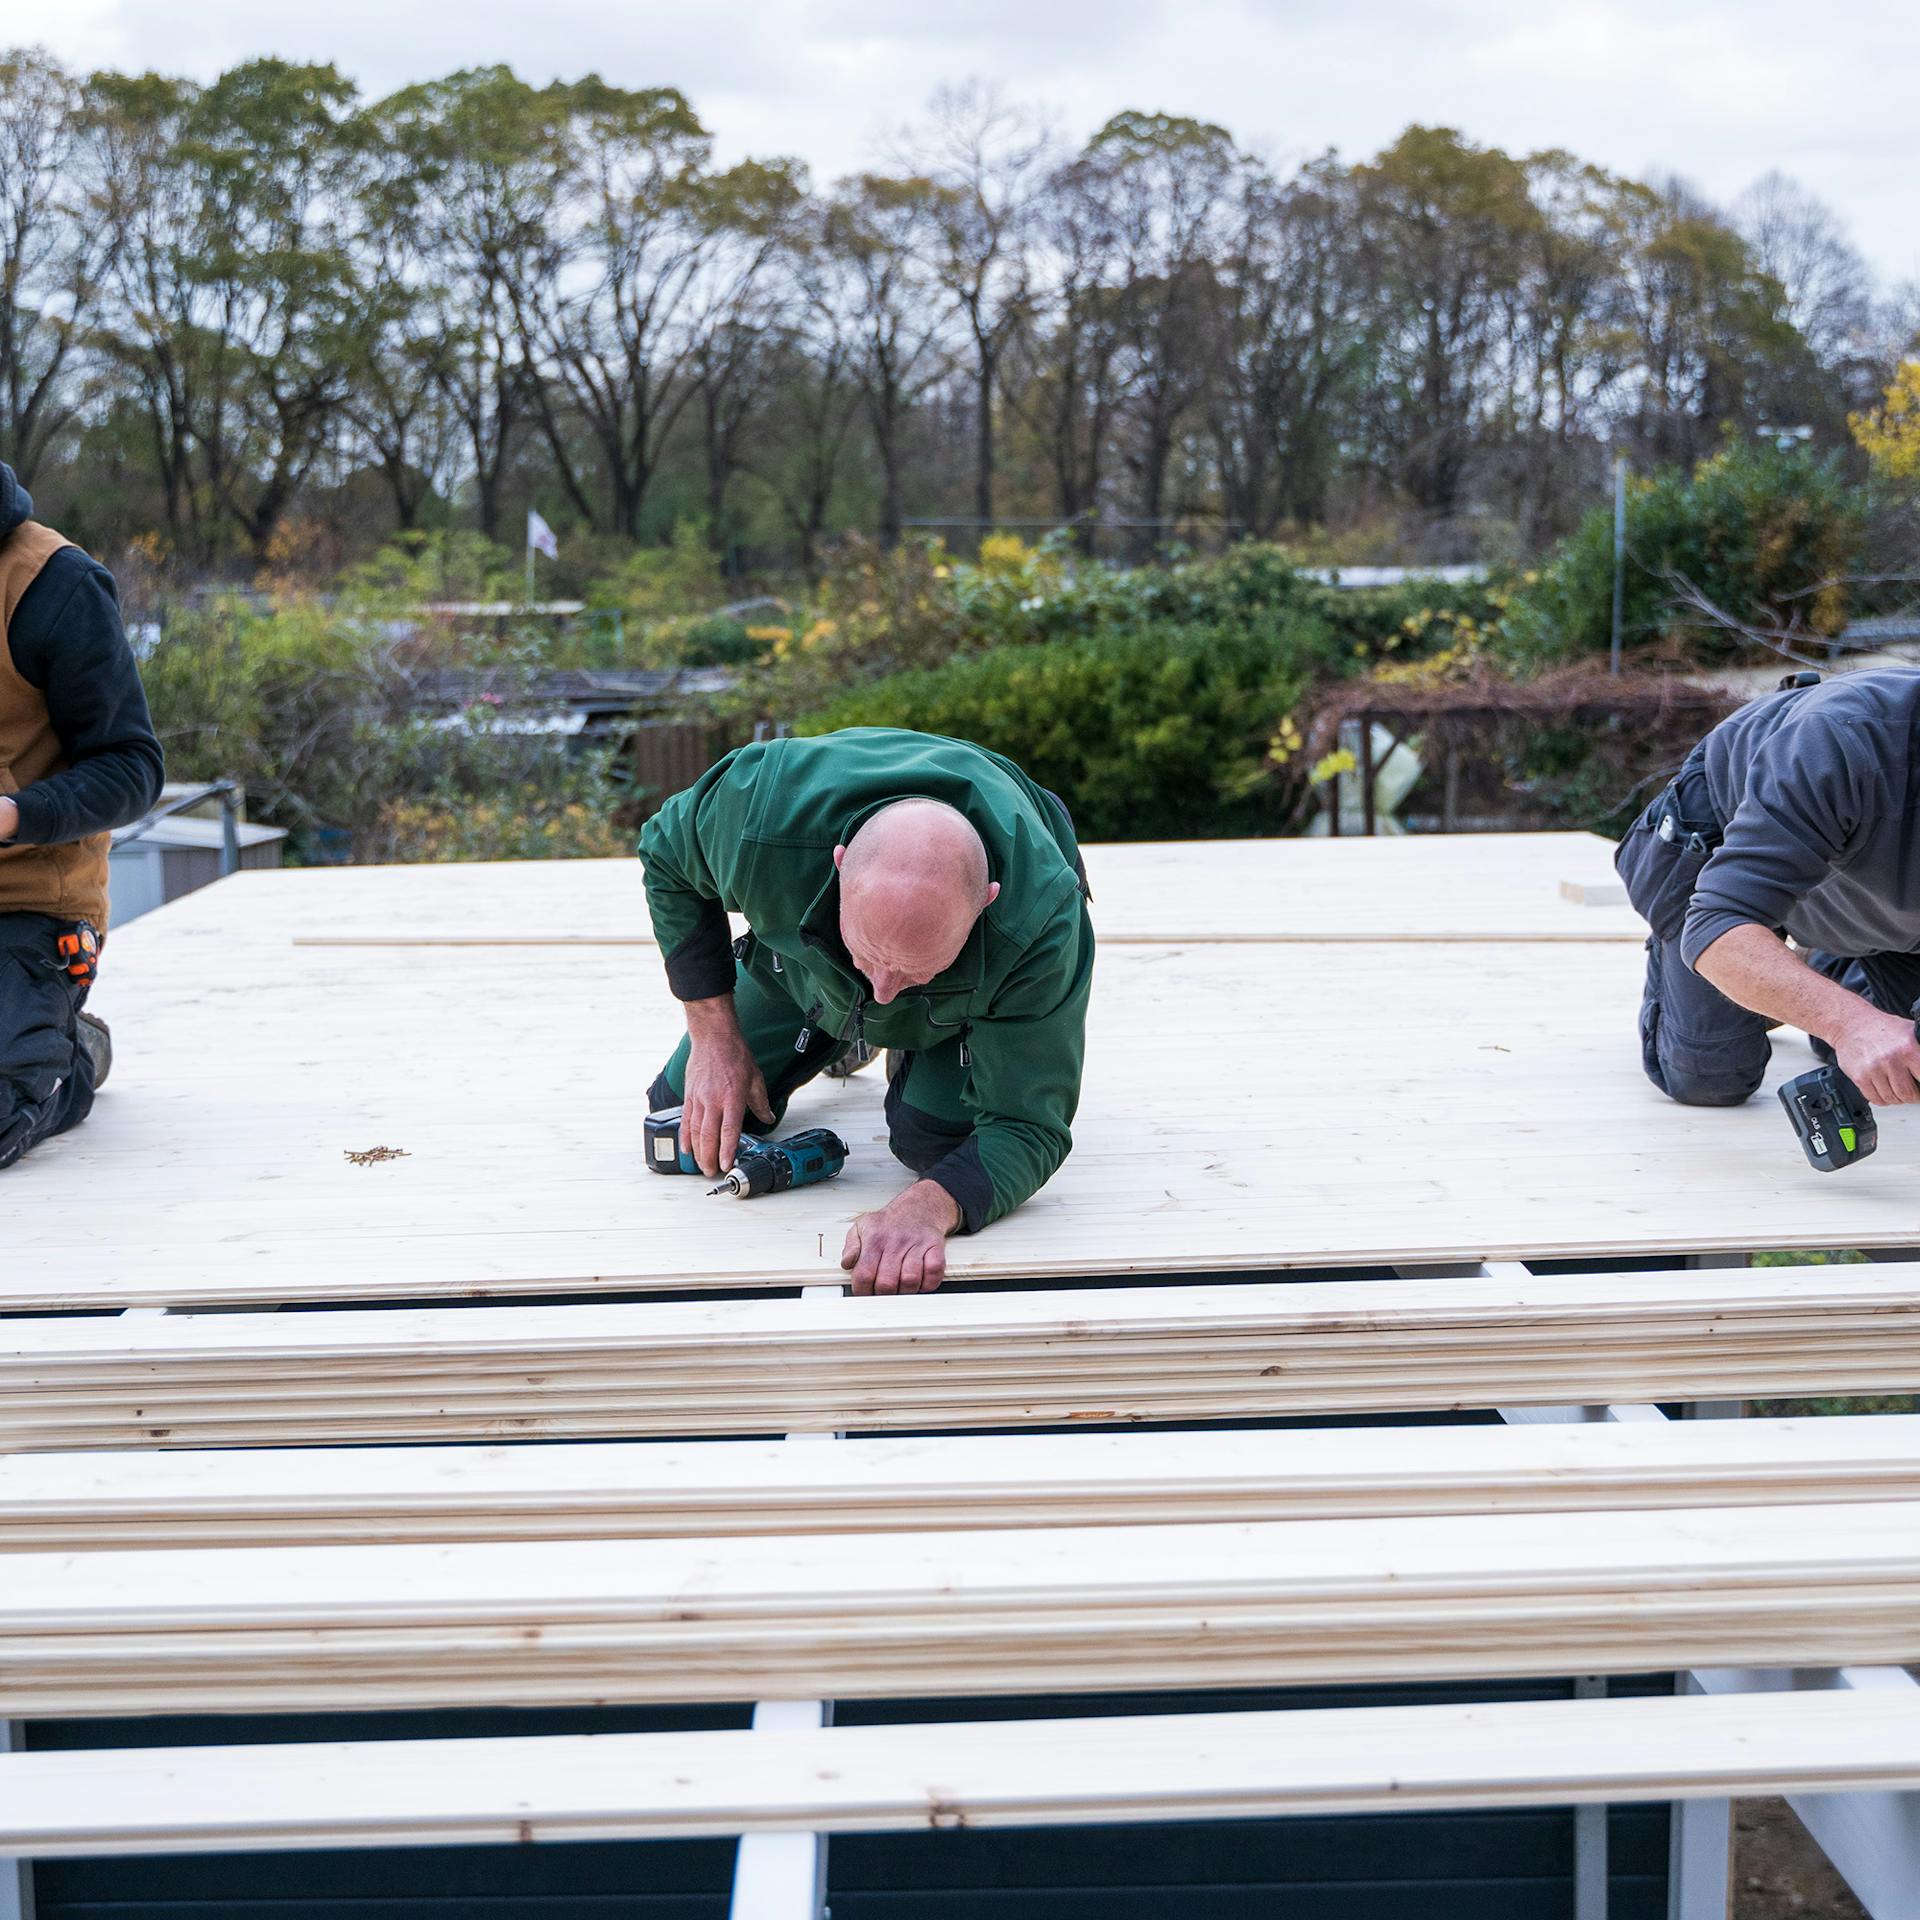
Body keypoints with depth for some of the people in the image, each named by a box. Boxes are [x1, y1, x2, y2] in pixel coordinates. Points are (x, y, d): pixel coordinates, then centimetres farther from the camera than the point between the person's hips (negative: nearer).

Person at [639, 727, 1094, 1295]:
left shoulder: (1039, 925, -47)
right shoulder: (760, 815, -44)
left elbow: (1027, 1125, -39)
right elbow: (668, 857, -17)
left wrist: (924, 1208, -61)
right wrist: (715, 1037, -20)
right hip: (807, 960, 2)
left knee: (933, 1137, -25)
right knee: (684, 1117, 0)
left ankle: (912, 1051, 12)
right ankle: (844, 1034, 27)